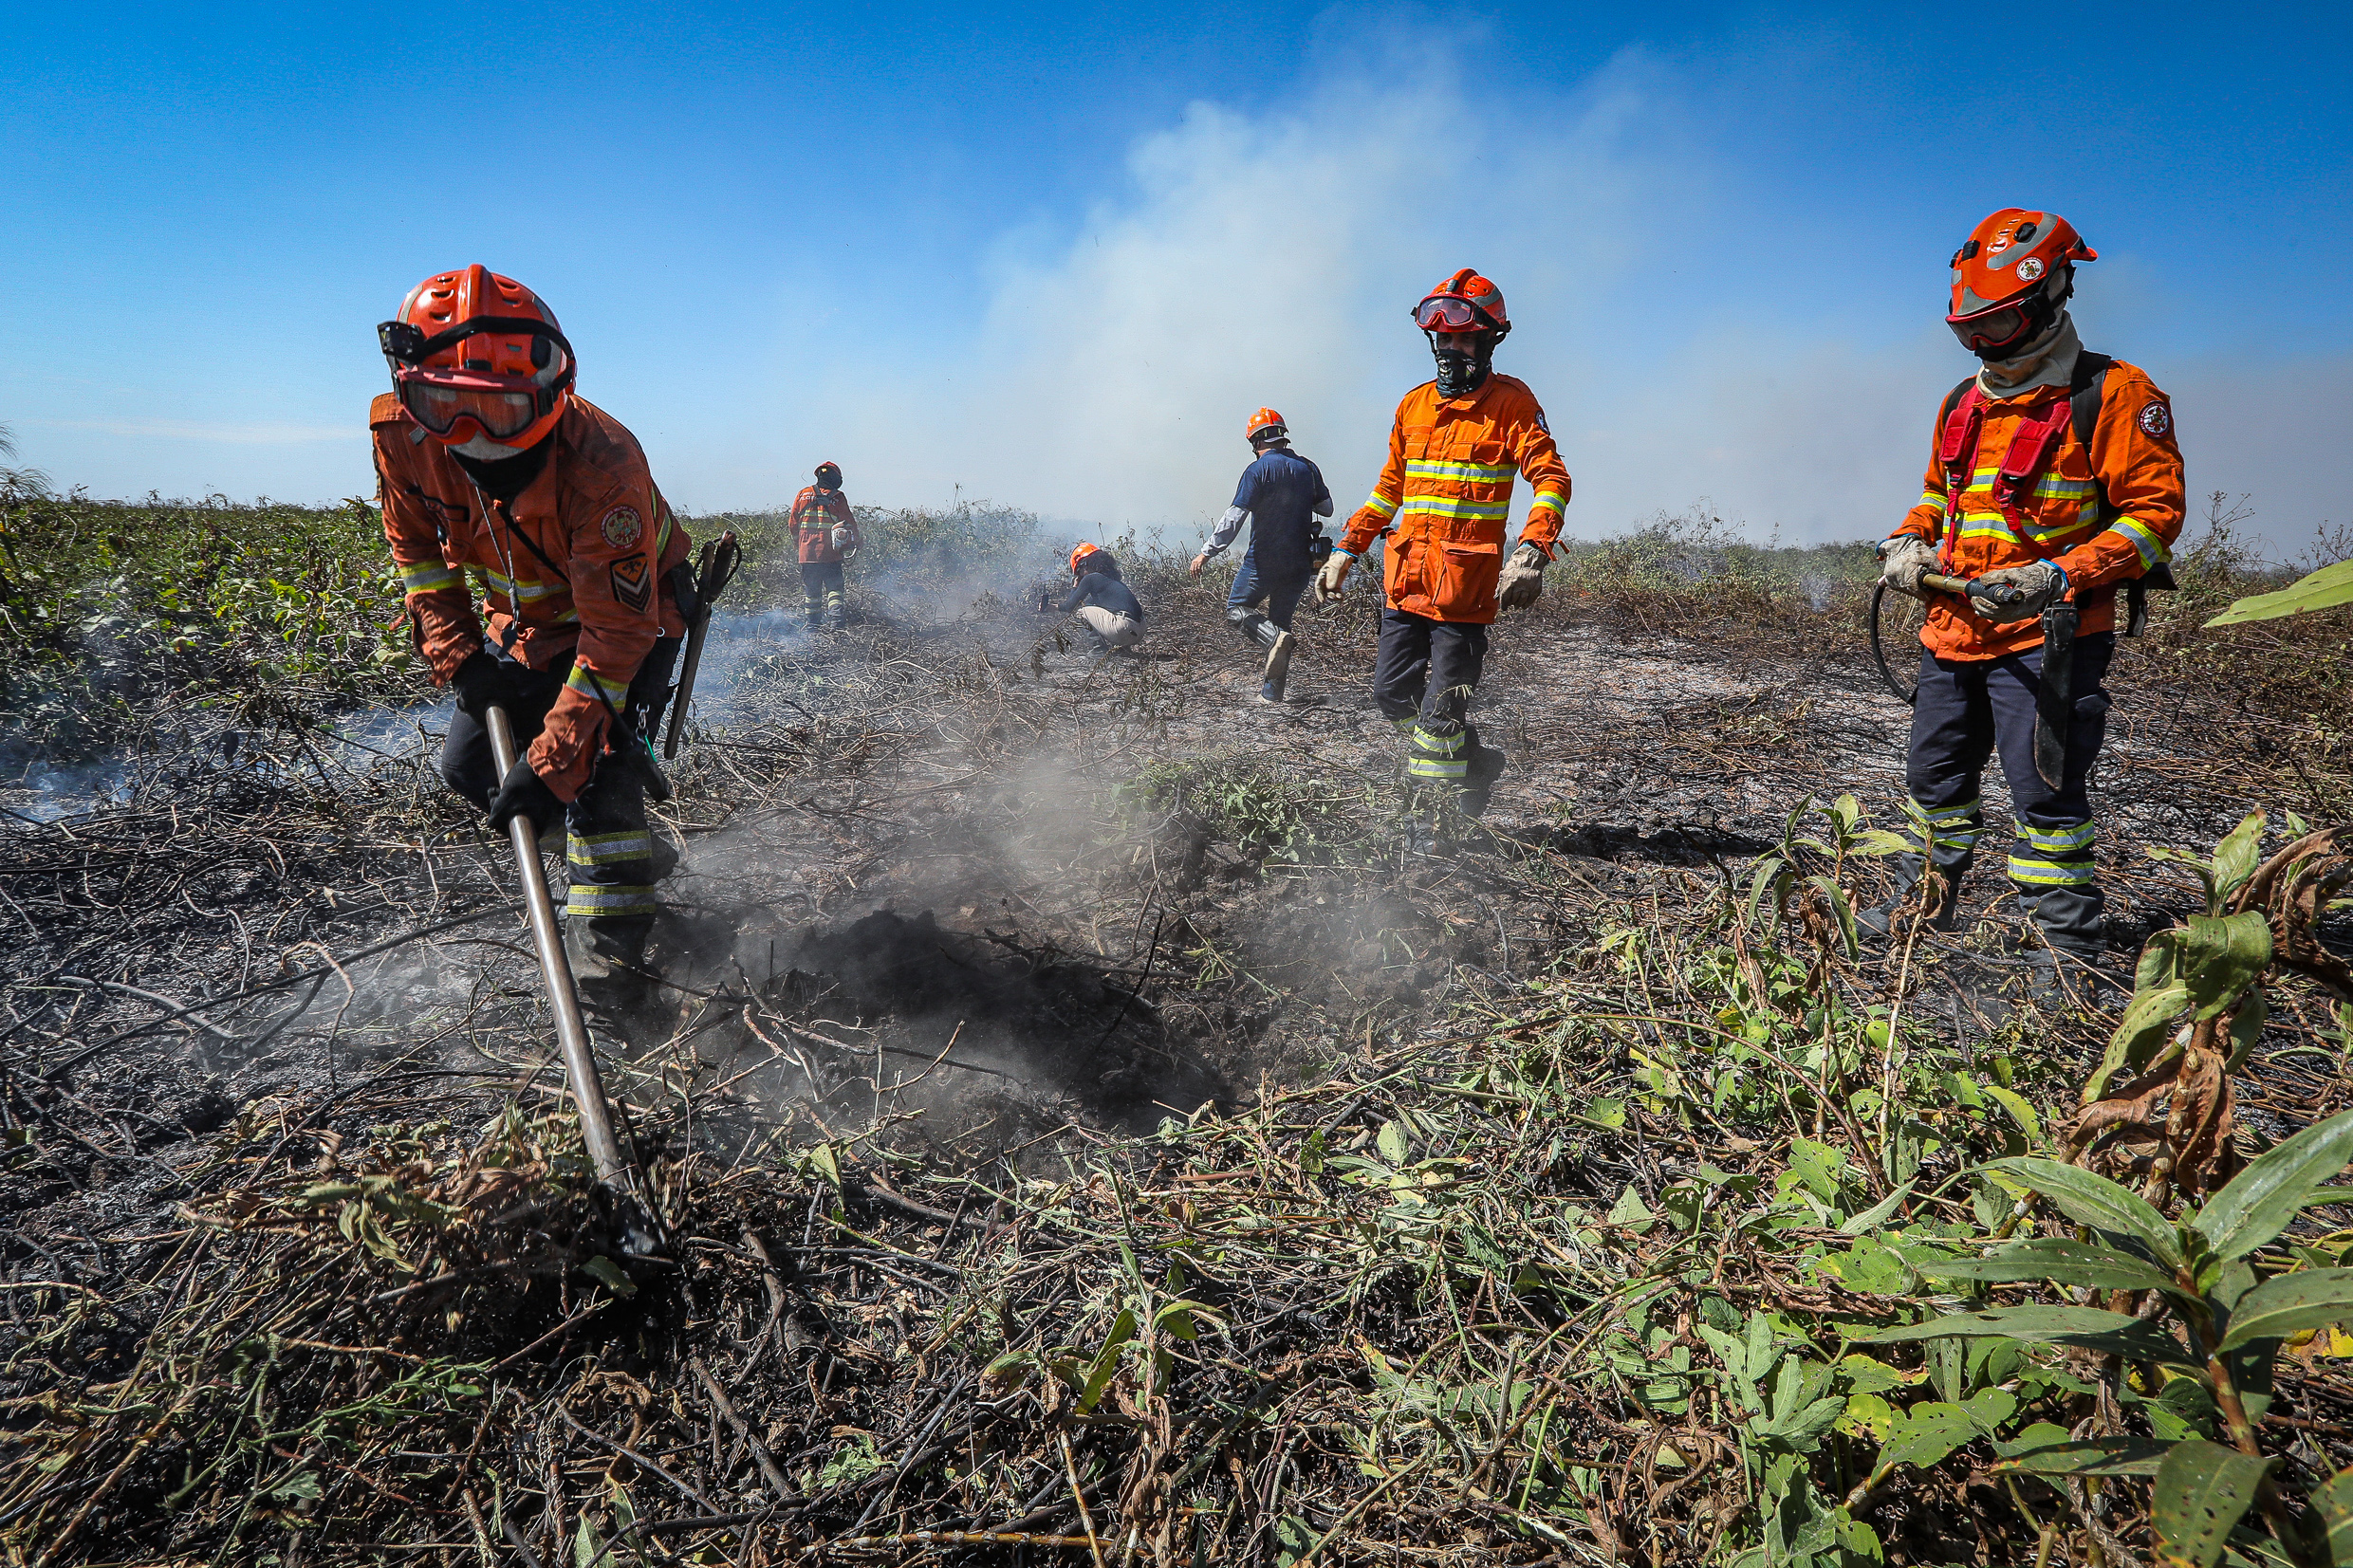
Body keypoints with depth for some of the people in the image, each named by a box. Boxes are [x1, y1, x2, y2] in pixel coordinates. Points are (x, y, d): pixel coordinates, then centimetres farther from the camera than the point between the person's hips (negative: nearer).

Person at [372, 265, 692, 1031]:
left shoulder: (601, 464, -38)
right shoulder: (403, 431, -21)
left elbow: (616, 633, -36)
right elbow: (416, 545, 0)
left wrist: (550, 762, -38)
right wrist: (458, 655, -11)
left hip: (631, 609, -6)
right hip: (528, 615, 7)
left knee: (594, 772, -23)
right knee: (467, 765, 6)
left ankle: (607, 981, -13)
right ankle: (638, 858, 24)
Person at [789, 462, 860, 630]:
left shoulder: (803, 494, 10)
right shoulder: (838, 498, 0)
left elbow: (793, 523, 13)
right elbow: (849, 523, 0)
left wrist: (796, 545, 21)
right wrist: (853, 545, 10)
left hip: (806, 551, 3)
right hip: (830, 553, -3)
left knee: (811, 590, 11)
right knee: (834, 587, 0)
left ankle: (813, 624, 14)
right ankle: (835, 621, -15)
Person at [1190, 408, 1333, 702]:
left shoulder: (1258, 470, -10)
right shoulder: (1308, 468, 6)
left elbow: (1233, 518, -15)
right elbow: (1327, 509, 16)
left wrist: (1207, 552, -11)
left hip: (1264, 559, -5)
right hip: (1299, 562, 5)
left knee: (1236, 610, 10)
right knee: (1280, 618, 15)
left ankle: (1274, 638, -20)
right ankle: (1271, 691, 12)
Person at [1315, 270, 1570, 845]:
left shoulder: (1510, 402, -3)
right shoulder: (1414, 405, 14)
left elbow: (1552, 478, -12)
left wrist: (1531, 552, -28)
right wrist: (1347, 549, 19)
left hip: (1465, 583, -6)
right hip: (1406, 577, 6)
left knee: (1440, 711, -4)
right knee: (1392, 694, 10)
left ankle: (1431, 827, 10)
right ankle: (1477, 762, 32)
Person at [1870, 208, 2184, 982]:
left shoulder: (2111, 394, -7)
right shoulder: (1962, 404, 14)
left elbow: (2155, 510, -11)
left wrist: (2059, 577, -24)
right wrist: (1908, 543, 6)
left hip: (2047, 636, -7)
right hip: (1953, 630, 7)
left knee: (2044, 792, -7)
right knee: (1935, 774, 16)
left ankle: (2073, 946, 4)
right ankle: (1928, 897, 34)